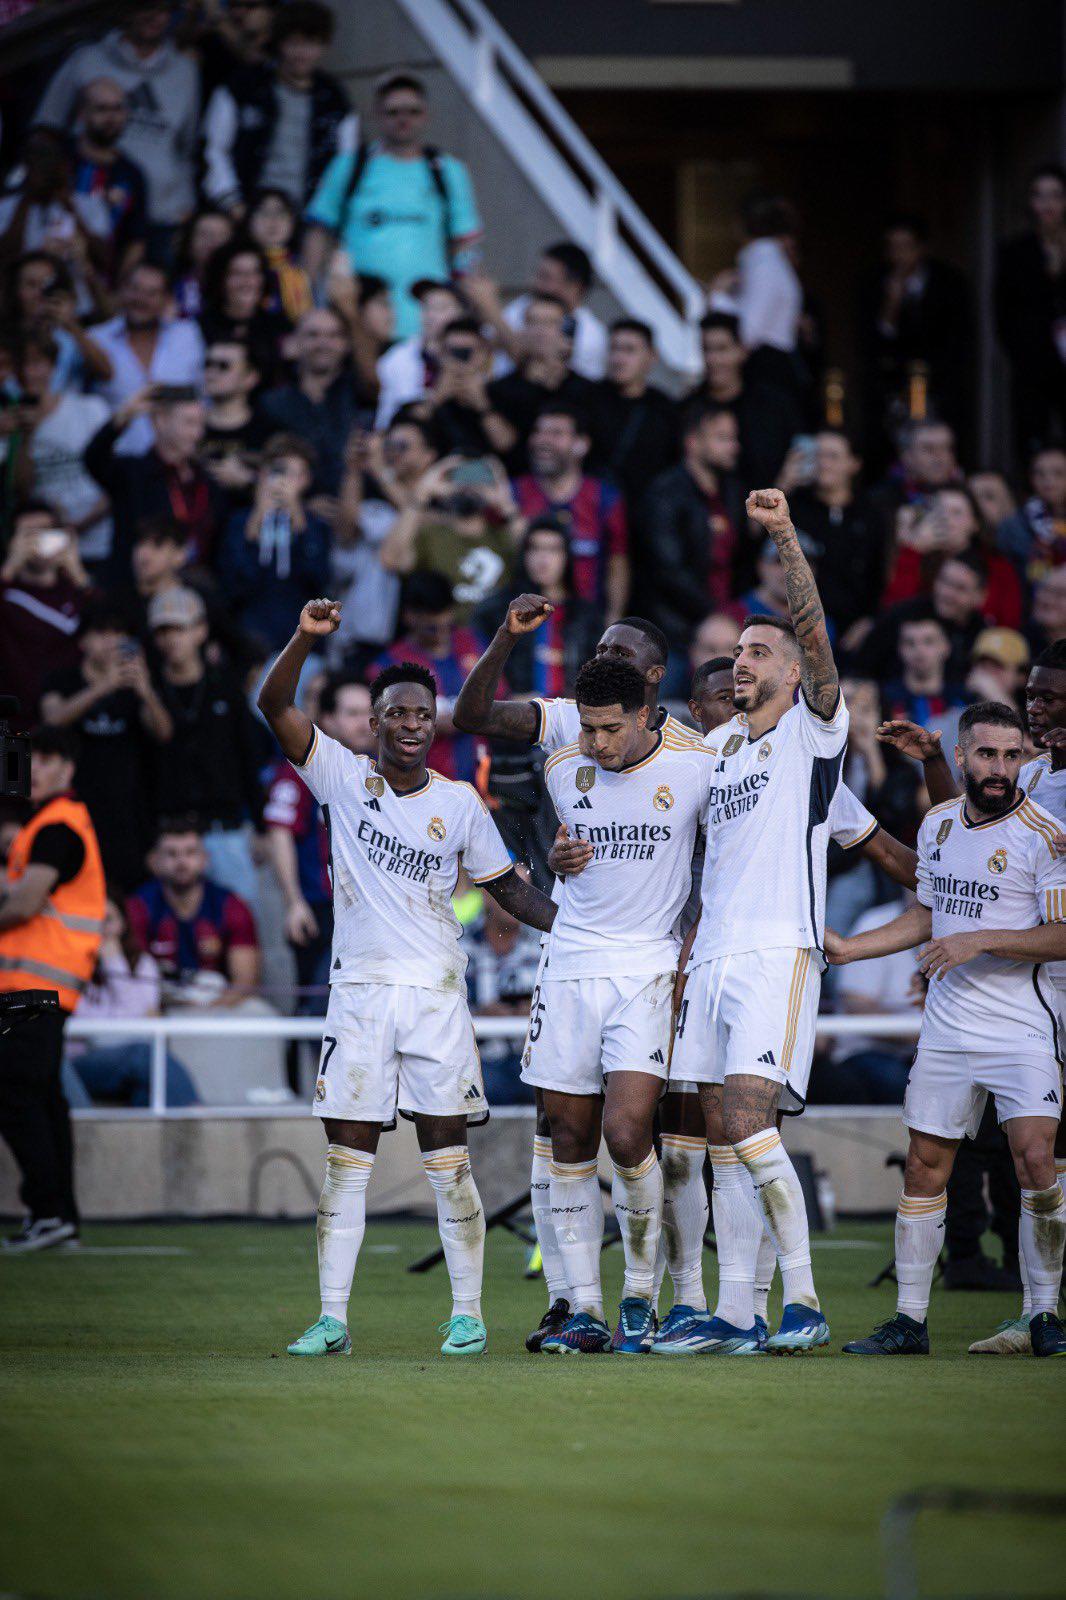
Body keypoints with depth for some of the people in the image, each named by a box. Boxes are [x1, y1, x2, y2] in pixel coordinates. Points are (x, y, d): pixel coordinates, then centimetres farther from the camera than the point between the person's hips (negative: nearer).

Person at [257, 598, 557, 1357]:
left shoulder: (459, 805, 4)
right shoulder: (344, 776, 2)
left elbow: (508, 887, 13)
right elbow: (275, 705, -8)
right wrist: (308, 638, -23)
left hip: (436, 990, 0)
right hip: (359, 991, 0)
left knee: (448, 1156, 0)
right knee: (346, 1158, 0)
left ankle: (468, 1314, 6)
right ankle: (332, 1318, 3)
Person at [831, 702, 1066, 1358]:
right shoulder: (938, 824, 10)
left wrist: (977, 941, -19)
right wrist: (846, 949, 17)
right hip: (946, 1027, 5)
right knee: (925, 1165, 5)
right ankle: (910, 1321, 12)